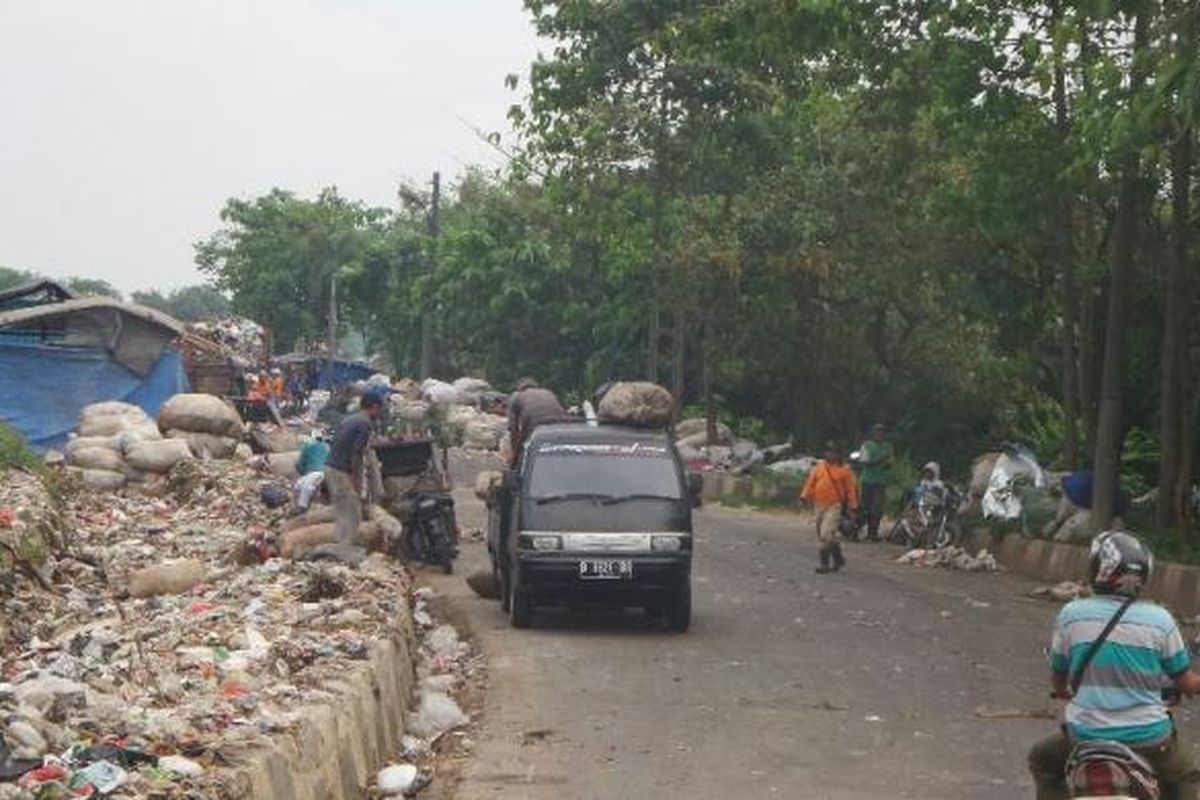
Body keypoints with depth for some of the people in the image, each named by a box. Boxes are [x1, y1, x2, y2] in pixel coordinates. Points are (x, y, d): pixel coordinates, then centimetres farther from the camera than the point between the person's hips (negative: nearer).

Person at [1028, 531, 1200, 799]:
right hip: (1149, 742, 0)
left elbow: (1058, 676, 7)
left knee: (1042, 761, 29)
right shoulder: (1160, 620, -8)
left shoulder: (1071, 614, -6)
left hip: (1084, 738, 0)